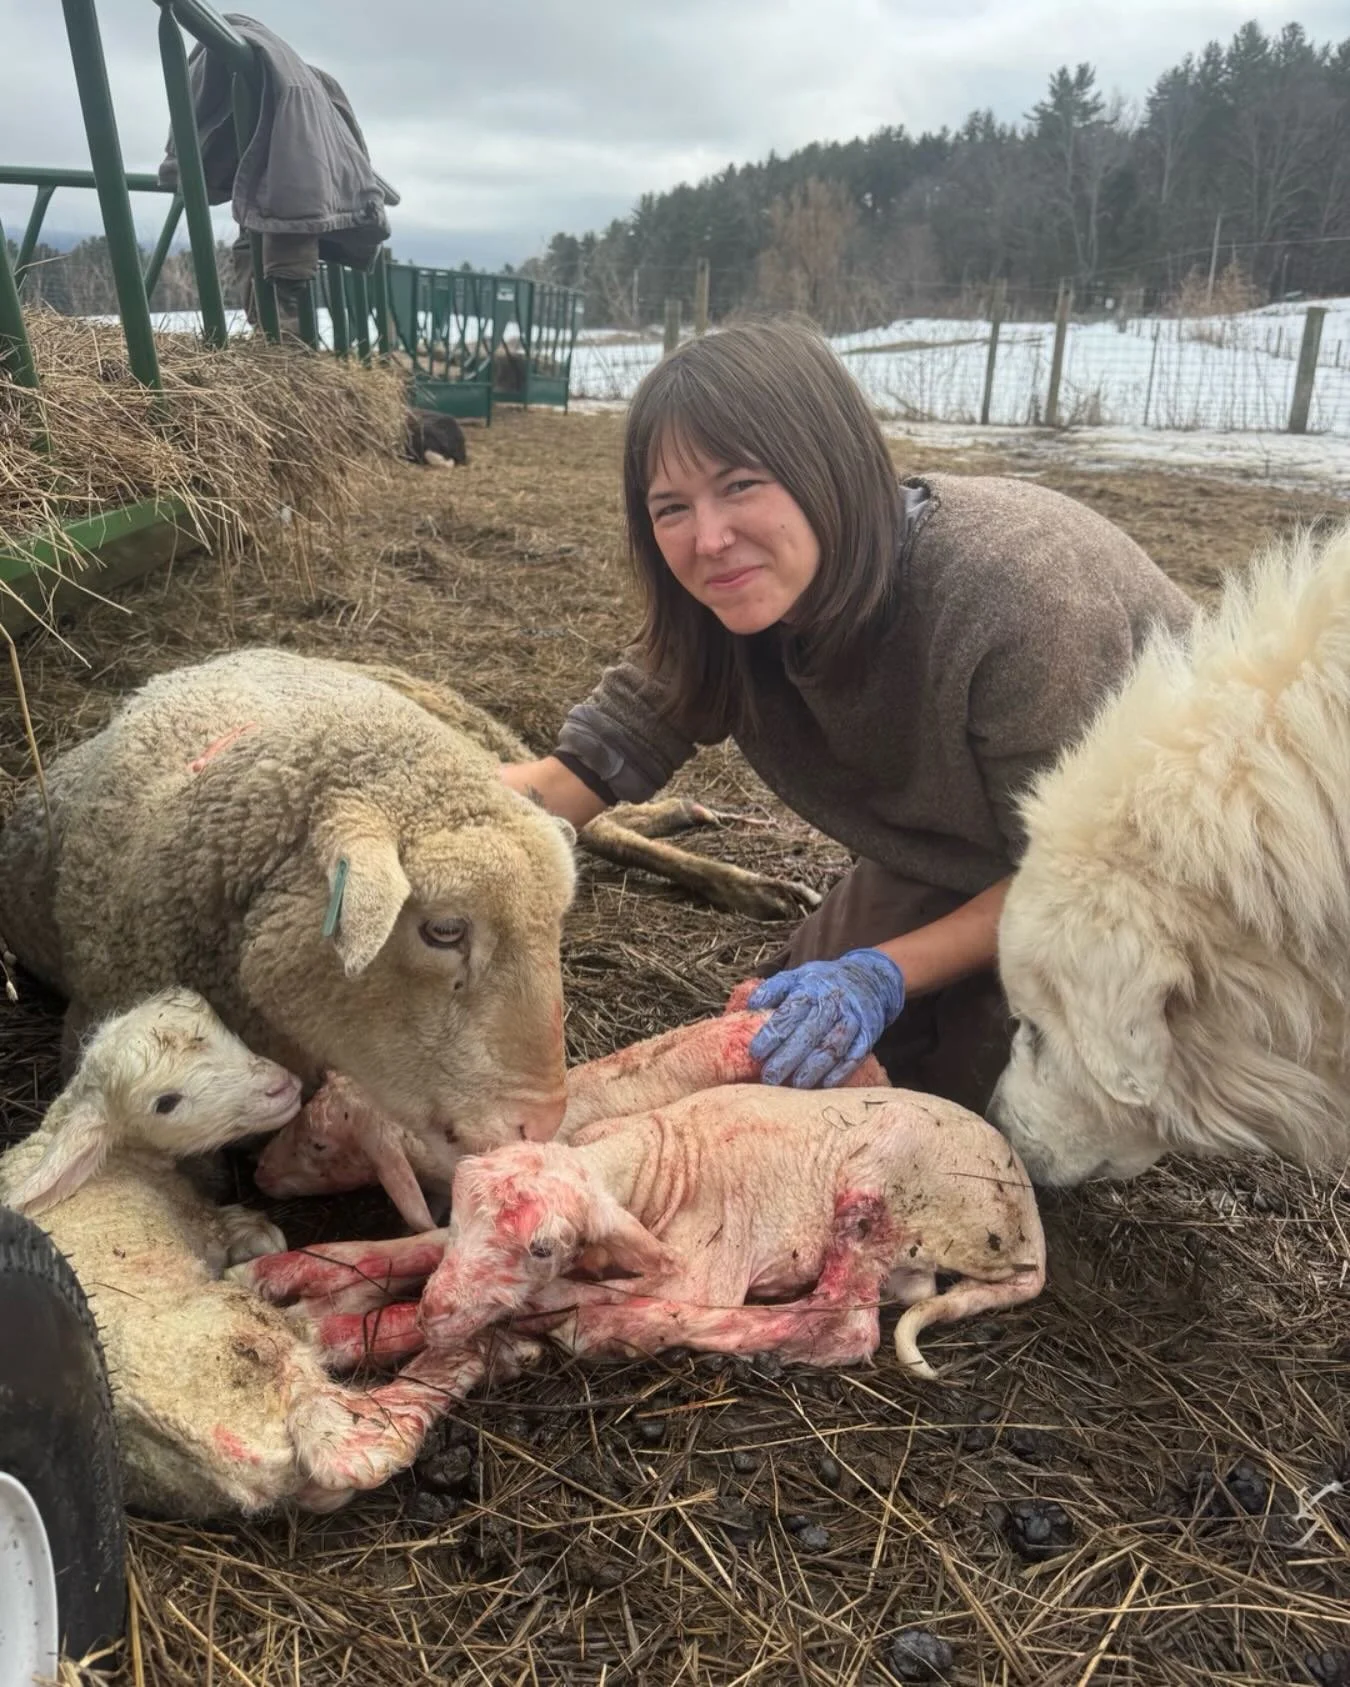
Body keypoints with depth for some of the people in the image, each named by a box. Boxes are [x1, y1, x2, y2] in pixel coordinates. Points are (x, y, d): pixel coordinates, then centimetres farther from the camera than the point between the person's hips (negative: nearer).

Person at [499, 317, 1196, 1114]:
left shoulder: (1012, 591, -38)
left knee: (968, 1077, -18)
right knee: (797, 1013, -1)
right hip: (963, 856, 6)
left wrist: (884, 973, -37)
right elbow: (594, 762, -18)